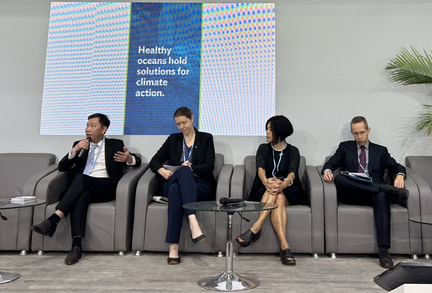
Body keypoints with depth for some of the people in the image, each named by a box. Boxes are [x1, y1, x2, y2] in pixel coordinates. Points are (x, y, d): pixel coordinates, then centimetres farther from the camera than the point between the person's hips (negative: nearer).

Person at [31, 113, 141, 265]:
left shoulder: (115, 144, 15)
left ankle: (53, 220, -38)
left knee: (81, 178, -32)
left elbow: (137, 161, 13)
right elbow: (62, 167, 15)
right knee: (80, 197, -35)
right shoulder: (79, 144, 22)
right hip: (81, 188, 2)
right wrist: (74, 151, -3)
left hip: (105, 187, -2)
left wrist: (129, 158, -12)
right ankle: (76, 245, -40)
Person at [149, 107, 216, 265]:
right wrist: (162, 170, -11)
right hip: (171, 183, 1)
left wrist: (192, 168, -18)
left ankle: (173, 247, -43)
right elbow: (154, 161, 12)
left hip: (199, 185, -1)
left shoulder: (206, 138, 12)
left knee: (176, 189, -37)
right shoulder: (173, 139, 19)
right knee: (183, 171, -36)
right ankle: (193, 221, -49)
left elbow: (209, 166, 0)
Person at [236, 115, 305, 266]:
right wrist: (266, 181, -35)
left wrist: (284, 184, -39)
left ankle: (256, 228, -43)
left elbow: (292, 172, -13)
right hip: (263, 192, 1)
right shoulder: (263, 148, 12)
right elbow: (260, 168, -9)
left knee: (278, 196, -36)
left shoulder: (293, 151, 8)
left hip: (288, 193, -1)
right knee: (278, 198, -34)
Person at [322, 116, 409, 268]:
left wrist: (400, 175, -12)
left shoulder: (380, 150, 22)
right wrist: (327, 171, -18)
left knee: (382, 197, -36)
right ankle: (388, 189, -33)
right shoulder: (345, 147, 19)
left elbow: (398, 167, 13)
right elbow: (330, 163, 7)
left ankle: (383, 251, -39)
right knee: (338, 178, -32)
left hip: (374, 194, 0)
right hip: (351, 195, 0)